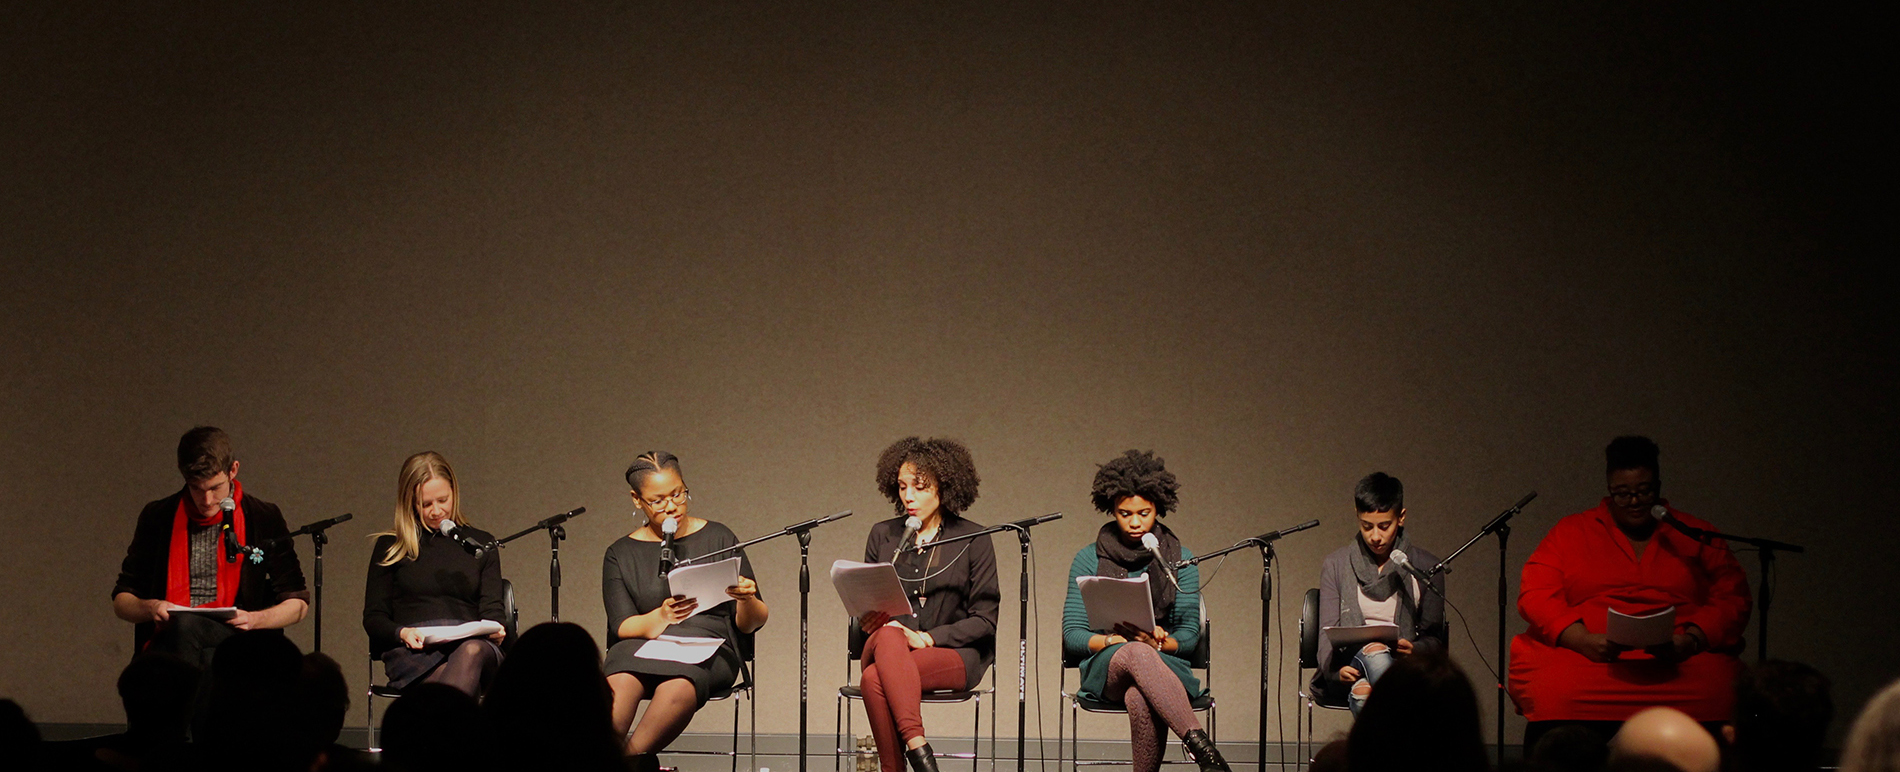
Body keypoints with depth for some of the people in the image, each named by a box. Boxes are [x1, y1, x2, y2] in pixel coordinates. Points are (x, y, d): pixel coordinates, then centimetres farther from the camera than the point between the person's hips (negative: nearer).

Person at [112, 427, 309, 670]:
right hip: (167, 646, 1)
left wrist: (254, 620, -8)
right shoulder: (158, 518, 14)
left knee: (184, 627, -38)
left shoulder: (265, 519, 9)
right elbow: (121, 601, 18)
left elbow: (298, 604, 13)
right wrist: (150, 608, -6)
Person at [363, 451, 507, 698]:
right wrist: (402, 633, -9)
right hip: (413, 651, -1)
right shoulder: (390, 547, 19)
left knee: (472, 652, -41)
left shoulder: (481, 544, 23)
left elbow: (493, 609, 16)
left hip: (472, 644, 1)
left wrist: (496, 629, -9)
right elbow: (373, 618, 14)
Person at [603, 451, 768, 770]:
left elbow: (750, 623, 12)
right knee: (619, 686, -38)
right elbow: (621, 626, 3)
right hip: (640, 647, 1)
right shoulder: (621, 554, 16)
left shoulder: (717, 538, 14)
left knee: (678, 688, -40)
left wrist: (746, 600, -12)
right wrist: (661, 617, -18)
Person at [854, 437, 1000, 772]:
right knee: (889, 636, -36)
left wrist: (927, 638, -13)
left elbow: (985, 620, 1)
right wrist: (866, 622, -7)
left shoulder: (973, 540, 6)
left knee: (875, 679, -33)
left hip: (953, 653, -3)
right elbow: (864, 613, 19)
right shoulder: (882, 536, 16)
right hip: (883, 647, 3)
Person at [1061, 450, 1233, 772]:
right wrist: (1111, 641, -15)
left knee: (1140, 699, -41)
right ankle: (1199, 743, -51)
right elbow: (1072, 634, 5)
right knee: (1137, 654, -41)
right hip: (1106, 667, 0)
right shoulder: (1089, 559, 9)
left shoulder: (1180, 560, 10)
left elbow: (1190, 634, 8)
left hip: (1164, 664, 0)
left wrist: (1163, 642, -15)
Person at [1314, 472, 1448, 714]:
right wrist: (1336, 671, -17)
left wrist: (1414, 649, -15)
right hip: (1351, 665, 0)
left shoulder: (1425, 567, 12)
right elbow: (1328, 633, 5)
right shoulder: (1335, 565, 14)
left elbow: (1434, 639, 10)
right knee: (1375, 655, -39)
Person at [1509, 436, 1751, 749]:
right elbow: (1535, 595, 6)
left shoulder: (1698, 538, 19)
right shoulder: (1571, 533, 17)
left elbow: (1732, 600, 11)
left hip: (1679, 662, 1)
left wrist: (1691, 641, -10)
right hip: (1580, 656, -1)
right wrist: (1584, 640, -12)